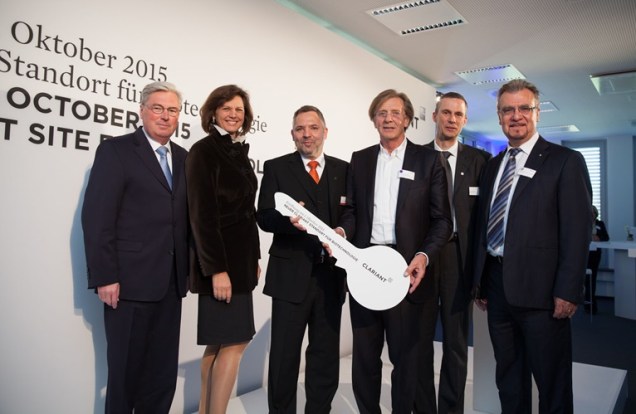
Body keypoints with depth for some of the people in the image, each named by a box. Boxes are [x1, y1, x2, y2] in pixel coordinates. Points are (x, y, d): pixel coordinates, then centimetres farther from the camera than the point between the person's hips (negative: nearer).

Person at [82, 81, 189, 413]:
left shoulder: (183, 158, 13)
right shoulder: (115, 150, -4)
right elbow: (96, 218, -9)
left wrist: (188, 268, 6)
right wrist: (104, 277, -14)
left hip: (170, 283, 5)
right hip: (130, 282, -5)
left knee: (163, 373, 13)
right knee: (126, 371, 9)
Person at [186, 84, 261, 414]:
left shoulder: (239, 152, 14)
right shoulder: (204, 151, -9)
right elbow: (202, 214, -16)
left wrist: (254, 257, 14)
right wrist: (216, 268, -20)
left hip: (239, 256, 8)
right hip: (220, 259, -8)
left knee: (219, 343, 12)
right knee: (235, 341, -6)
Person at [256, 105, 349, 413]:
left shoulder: (344, 169, 9)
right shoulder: (276, 168, 2)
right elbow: (264, 217, -7)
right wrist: (289, 220, -26)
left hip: (331, 274, 3)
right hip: (291, 274, -2)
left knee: (326, 354, 14)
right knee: (284, 354, 6)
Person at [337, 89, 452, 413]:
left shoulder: (428, 160, 2)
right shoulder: (359, 159, 12)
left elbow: (442, 219, -1)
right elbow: (352, 210, 12)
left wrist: (423, 256, -16)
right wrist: (342, 231, -9)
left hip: (406, 268, -3)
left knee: (405, 355, 8)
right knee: (364, 353, 13)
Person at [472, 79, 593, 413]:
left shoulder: (566, 162, -4)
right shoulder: (493, 166, 14)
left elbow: (577, 232, -9)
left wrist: (567, 292, -14)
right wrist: (480, 281, 11)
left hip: (539, 287, -5)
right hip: (496, 284, 6)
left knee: (552, 382, 7)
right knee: (508, 376, 18)